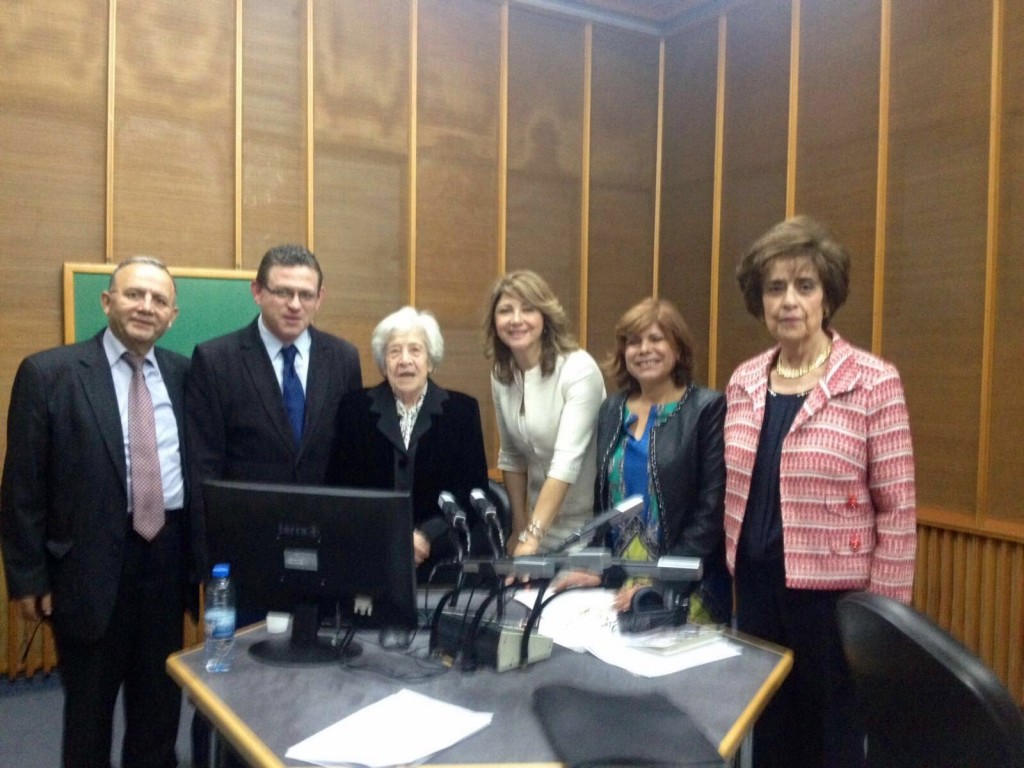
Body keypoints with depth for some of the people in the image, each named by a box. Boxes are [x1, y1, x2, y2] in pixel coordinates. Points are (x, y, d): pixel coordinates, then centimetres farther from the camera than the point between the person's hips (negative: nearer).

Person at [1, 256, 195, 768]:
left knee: (161, 704, 17)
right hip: (90, 564, -3)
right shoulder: (48, 373, -7)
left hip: (168, 557, 3)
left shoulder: (184, 374, 4)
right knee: (88, 707, 15)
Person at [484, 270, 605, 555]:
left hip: (591, 527, -5)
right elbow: (511, 456, 7)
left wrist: (531, 538, -34)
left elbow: (567, 459, -28)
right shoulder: (501, 374, -1)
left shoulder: (579, 369, -19)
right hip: (540, 519, 5)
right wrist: (520, 529, 5)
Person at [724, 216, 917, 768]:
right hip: (756, 587, 5)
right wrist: (734, 575, 11)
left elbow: (897, 509, -10)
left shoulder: (874, 383, -12)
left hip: (833, 593, -4)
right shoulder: (743, 382, 3)